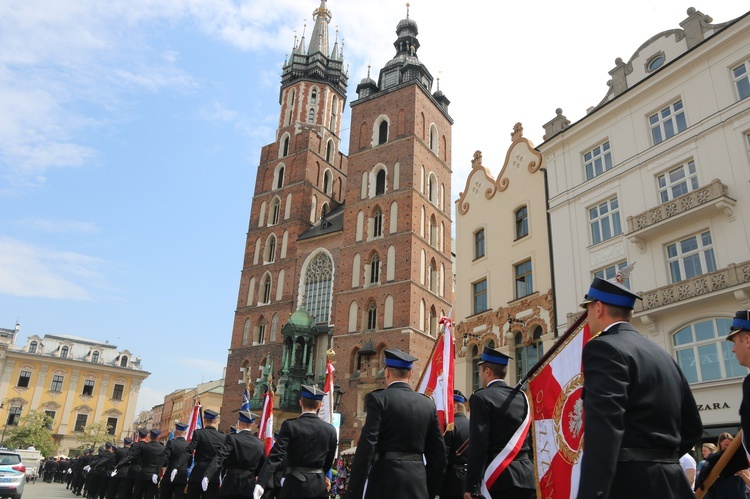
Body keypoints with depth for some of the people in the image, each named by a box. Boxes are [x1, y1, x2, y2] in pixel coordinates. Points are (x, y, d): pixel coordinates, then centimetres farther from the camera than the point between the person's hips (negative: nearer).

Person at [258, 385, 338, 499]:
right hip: (319, 485, 3)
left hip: (295, 484, -3)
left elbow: (276, 456, -21)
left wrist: (261, 484, -27)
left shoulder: (290, 426, -11)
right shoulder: (330, 430, 0)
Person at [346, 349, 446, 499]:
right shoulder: (428, 404, 9)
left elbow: (366, 446, -14)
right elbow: (438, 452, 10)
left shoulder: (378, 398, -7)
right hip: (418, 482, 5)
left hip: (386, 480, -5)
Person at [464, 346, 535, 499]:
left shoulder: (481, 398, -7)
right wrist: (527, 472, 20)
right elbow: (530, 440, 14)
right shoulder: (521, 397, 13)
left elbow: (478, 444, -14)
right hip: (526, 476, 7)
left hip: (499, 477, -6)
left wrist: (472, 487, -12)